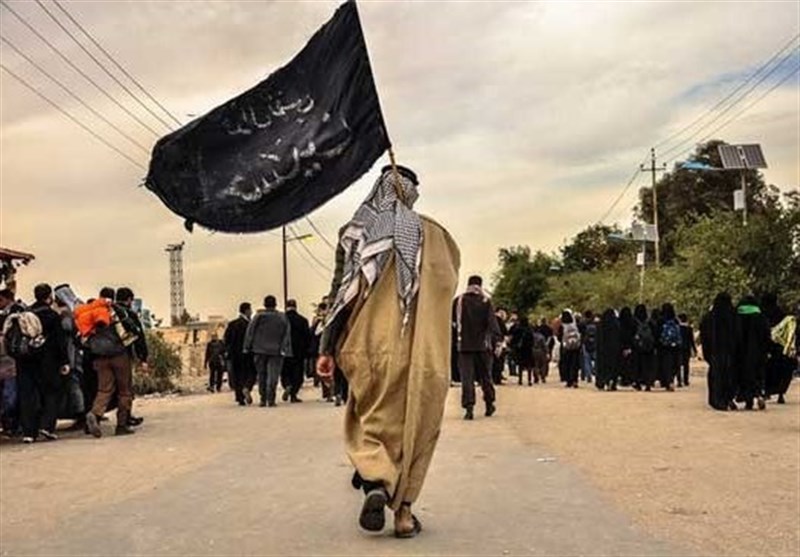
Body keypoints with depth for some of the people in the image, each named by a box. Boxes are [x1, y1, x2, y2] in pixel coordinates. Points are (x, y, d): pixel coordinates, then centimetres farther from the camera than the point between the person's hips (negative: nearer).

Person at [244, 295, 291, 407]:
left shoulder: (258, 316, -2)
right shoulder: (283, 318, 1)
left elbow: (249, 332, -1)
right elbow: (287, 334, -2)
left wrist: (247, 347, 4)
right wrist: (284, 349, -1)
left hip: (260, 350, 1)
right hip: (276, 351, -1)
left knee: (261, 375, 11)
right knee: (273, 375, -1)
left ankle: (262, 399, 13)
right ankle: (270, 399, -9)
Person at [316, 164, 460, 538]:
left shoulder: (356, 232, 5)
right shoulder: (431, 234, 4)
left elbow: (341, 292, 2)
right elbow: (448, 285, 12)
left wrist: (328, 348, 4)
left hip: (371, 345, 1)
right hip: (421, 350, 0)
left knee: (369, 421, 14)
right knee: (415, 425, 10)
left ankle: (376, 483, -10)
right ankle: (403, 510, 9)